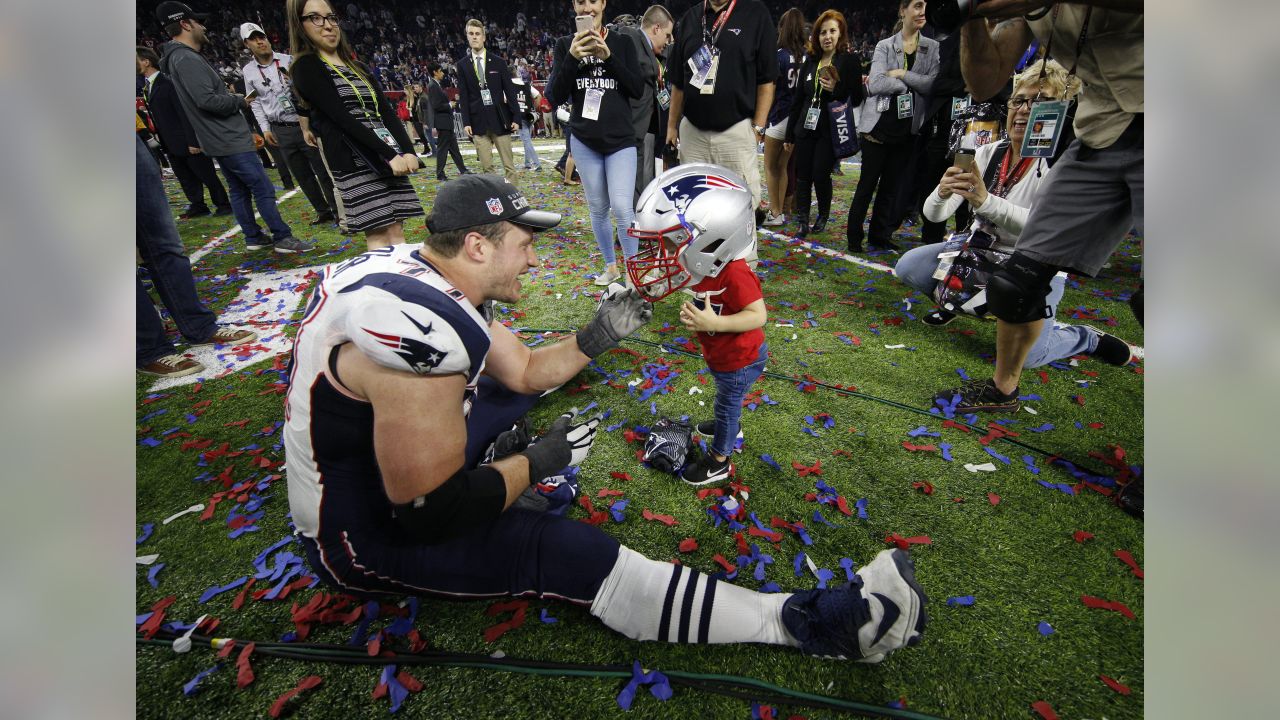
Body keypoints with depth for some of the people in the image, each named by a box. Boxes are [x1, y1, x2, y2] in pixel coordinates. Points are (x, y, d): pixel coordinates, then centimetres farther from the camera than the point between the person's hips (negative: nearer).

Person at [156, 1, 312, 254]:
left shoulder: (181, 58, 17)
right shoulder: (187, 59, -16)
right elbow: (207, 100, -23)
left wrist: (230, 96, 7)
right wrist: (240, 101, -9)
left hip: (221, 141, 11)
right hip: (230, 140, -11)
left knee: (239, 190, 13)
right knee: (263, 188, -9)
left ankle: (253, 238, 19)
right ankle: (283, 239, -6)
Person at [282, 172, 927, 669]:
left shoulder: (436, 277, -4)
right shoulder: (420, 326, -34)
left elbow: (522, 372, 7)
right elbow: (431, 513, -30)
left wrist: (597, 337, -4)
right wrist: (538, 462, -17)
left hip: (384, 449, 10)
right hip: (366, 530, -9)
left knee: (518, 383, 16)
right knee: (565, 552, -21)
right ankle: (813, 623, -17)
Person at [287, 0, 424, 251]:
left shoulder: (357, 67, 22)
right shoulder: (306, 67, 0)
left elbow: (386, 112, 12)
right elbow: (343, 119, -11)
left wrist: (407, 150, -5)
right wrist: (389, 154, -18)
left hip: (390, 158, 6)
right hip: (355, 161, -6)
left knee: (396, 230, 1)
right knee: (378, 234, -10)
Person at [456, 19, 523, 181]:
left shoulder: (498, 62, 5)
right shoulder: (462, 64, 8)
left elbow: (510, 91, 4)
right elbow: (463, 96, 6)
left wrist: (516, 117, -3)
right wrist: (466, 122, -3)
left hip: (500, 119, -1)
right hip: (478, 122, 1)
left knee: (509, 165, 0)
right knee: (486, 166, 0)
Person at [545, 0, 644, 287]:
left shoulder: (622, 42, 4)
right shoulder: (565, 44, 5)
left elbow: (638, 89, -5)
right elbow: (555, 96, -3)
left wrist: (608, 56, -15)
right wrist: (572, 58, -16)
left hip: (621, 140, -2)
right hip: (584, 141, 2)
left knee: (622, 208, -16)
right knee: (598, 209, 9)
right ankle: (611, 265, 25)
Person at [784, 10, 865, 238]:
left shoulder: (850, 61, -2)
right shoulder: (810, 62, 12)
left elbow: (856, 99, -3)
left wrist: (836, 89, -20)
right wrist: (790, 134, 15)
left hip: (830, 131, -4)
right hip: (805, 129, 4)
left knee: (821, 175, -6)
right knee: (803, 176, 1)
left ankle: (823, 216, 17)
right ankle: (803, 221, 9)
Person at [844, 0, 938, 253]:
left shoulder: (932, 48, 9)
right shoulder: (884, 45, 2)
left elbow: (933, 84, -5)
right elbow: (875, 84, -12)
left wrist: (901, 74, -12)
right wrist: (912, 84, -9)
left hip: (907, 129, 3)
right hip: (879, 125, -3)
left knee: (891, 185, 7)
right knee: (867, 184, 0)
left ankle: (881, 236, 15)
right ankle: (854, 236, 8)